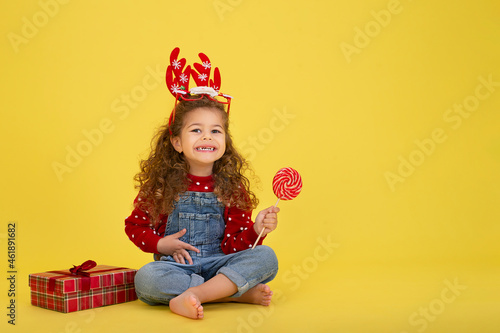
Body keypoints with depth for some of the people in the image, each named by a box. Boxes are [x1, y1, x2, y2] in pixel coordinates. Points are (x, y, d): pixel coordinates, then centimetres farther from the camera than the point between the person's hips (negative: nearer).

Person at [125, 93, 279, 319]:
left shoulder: (232, 188, 3)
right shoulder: (161, 185, 1)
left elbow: (233, 245, 1)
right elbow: (134, 225, 10)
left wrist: (256, 229, -19)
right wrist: (160, 245, -8)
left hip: (218, 265, 1)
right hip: (176, 266, -1)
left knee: (266, 256, -23)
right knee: (145, 278, -34)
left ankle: (192, 296, -33)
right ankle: (240, 293, -25)